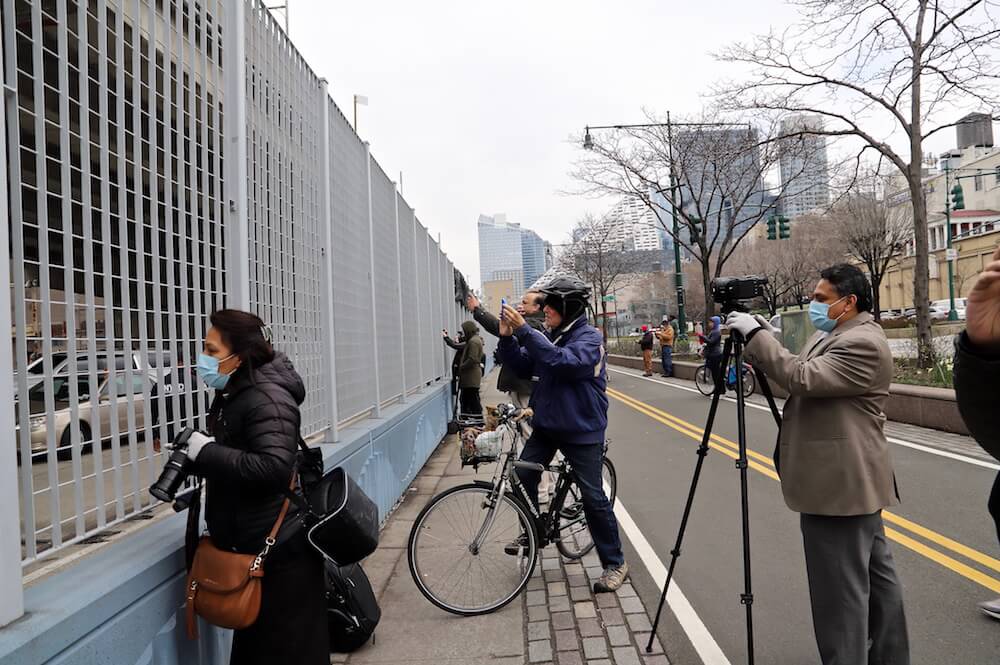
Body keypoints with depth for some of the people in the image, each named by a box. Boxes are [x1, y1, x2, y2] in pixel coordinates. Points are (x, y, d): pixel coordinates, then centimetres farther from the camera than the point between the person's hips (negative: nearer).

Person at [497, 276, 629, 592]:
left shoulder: (590, 337, -14)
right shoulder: (548, 337, 6)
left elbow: (565, 361, -32)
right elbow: (522, 366, 5)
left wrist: (524, 331, -32)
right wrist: (507, 338, -10)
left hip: (582, 430, -6)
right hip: (547, 424, 6)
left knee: (593, 497, -2)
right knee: (523, 474, -1)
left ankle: (615, 563, 14)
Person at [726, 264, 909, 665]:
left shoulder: (863, 343, -19)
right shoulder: (833, 334, 14)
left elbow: (802, 379, -26)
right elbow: (800, 373, 16)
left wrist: (756, 333, -21)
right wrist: (758, 340, 3)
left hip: (841, 483, -11)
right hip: (850, 480, 11)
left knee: (841, 586, -2)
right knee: (875, 573, 20)